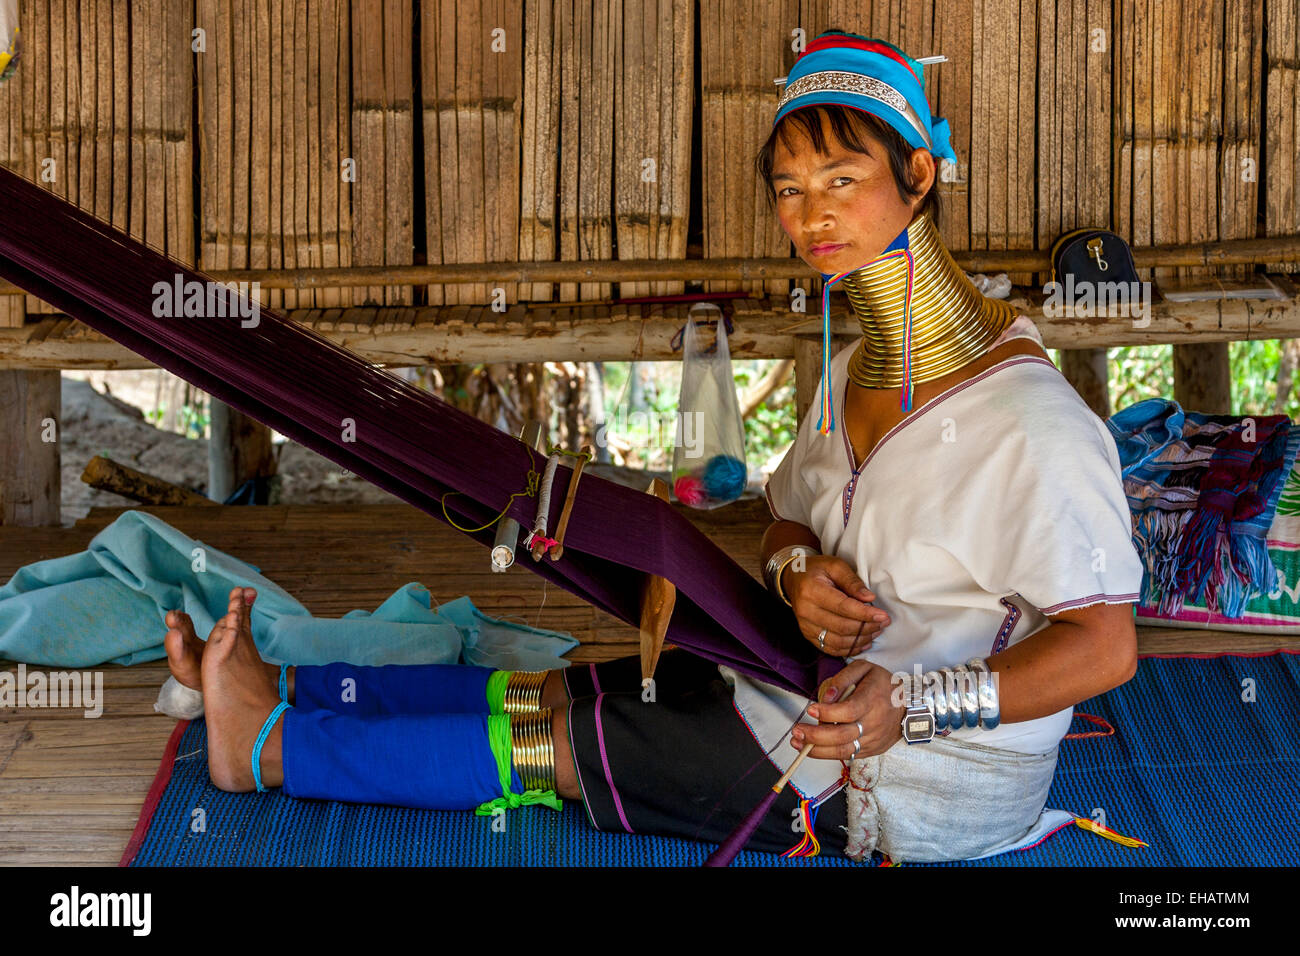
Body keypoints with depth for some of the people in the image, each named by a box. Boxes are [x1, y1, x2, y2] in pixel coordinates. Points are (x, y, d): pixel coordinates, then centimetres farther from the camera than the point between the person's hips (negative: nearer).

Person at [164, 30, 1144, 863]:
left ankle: (266, 746, 6)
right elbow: (788, 518, 15)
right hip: (826, 682, 7)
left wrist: (909, 702, -32)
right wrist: (796, 570, -10)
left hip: (927, 787, -7)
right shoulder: (854, 371, 5)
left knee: (560, 739, -5)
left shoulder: (1029, 421, -24)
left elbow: (1105, 646, -24)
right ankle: (281, 688, 13)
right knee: (554, 694, 3)